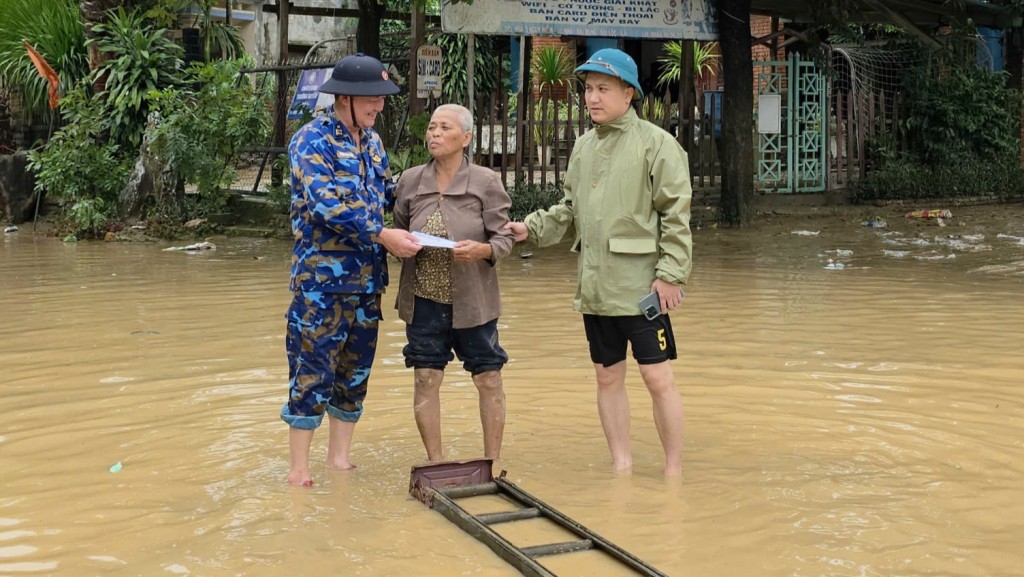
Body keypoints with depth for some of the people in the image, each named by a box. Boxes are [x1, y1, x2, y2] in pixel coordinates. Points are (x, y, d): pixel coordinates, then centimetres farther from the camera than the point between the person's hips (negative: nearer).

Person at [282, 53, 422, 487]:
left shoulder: (371, 142, 12)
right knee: (312, 369, -2)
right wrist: (382, 235, -23)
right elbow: (326, 203, -21)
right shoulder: (313, 139, -11)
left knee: (356, 368, 12)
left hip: (367, 277, 7)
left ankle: (339, 456, 23)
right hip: (321, 277, -7)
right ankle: (299, 465, 7)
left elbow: (387, 191, 18)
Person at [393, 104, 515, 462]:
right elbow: (397, 231, 16)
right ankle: (435, 463, 17)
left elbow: (504, 237, -4)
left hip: (472, 299, -2)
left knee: (488, 379, 4)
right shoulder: (410, 181, 5)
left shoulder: (486, 182, -4)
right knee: (426, 379, 4)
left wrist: (482, 250, -23)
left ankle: (492, 463, 18)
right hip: (423, 298, 2)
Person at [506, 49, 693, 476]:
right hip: (594, 286, 6)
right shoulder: (583, 146, 11)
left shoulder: (656, 143, -8)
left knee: (658, 378, -1)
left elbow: (676, 215, -10)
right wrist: (532, 227, 2)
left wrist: (670, 274, -15)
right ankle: (621, 466, 24)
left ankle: (674, 471, 13)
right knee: (608, 377, 12)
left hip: (641, 286, -6)